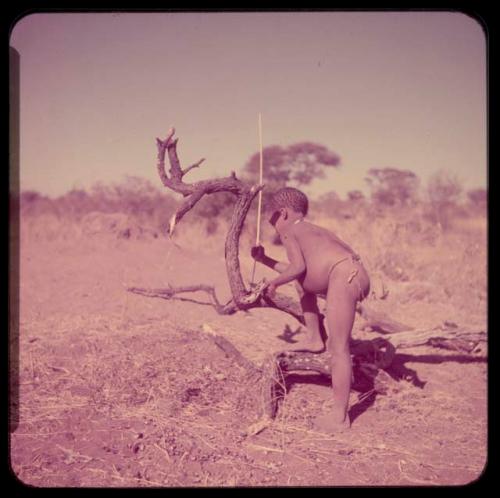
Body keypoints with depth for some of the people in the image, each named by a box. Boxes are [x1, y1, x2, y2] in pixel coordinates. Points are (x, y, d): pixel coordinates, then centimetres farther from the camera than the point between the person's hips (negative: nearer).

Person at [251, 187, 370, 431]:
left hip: (345, 277, -10)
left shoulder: (289, 232, 6)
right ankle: (315, 339, 25)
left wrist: (274, 283, 8)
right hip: (356, 276, 10)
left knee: (339, 349, -8)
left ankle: (340, 417, -4)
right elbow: (297, 270, 38)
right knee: (301, 281, 31)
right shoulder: (314, 229, 31)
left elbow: (298, 267, -8)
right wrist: (264, 260, 40)